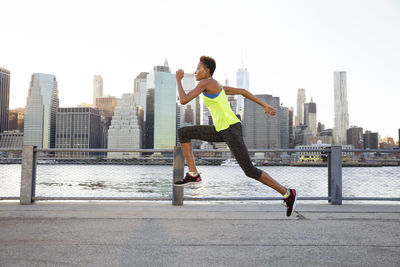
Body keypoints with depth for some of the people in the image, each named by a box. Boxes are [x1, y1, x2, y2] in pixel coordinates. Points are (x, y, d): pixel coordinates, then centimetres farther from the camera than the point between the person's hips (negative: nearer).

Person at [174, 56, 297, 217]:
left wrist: (178, 79, 0)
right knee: (183, 133, 5)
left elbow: (183, 100, -15)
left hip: (231, 130, -10)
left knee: (250, 171, -8)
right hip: (222, 131, 10)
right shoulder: (216, 86, 17)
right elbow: (242, 91, 20)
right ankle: (193, 174, 5)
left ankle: (288, 194, 5)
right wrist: (265, 106, 21)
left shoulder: (206, 82, -12)